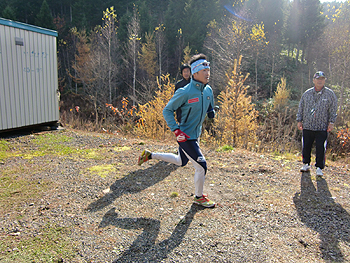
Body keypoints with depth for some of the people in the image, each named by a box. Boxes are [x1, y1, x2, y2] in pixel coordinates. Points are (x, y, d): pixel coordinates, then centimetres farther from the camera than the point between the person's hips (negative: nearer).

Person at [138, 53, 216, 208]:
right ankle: (199, 197, 20)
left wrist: (212, 113, -4)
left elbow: (209, 108, 20)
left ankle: (150, 155, 38)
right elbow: (167, 111, -14)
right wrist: (176, 130, -23)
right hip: (185, 136, -9)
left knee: (181, 162, 24)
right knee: (201, 166, -4)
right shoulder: (185, 92, -21)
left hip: (195, 134, 9)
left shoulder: (208, 90, 2)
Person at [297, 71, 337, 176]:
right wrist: (299, 120, 8)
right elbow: (301, 108, 12)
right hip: (307, 126, 2)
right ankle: (306, 164, 28)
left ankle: (319, 168, 13)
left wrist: (331, 122, -4)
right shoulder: (307, 93, 7)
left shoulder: (330, 94, 2)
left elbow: (333, 110, 3)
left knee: (321, 148, 0)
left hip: (322, 127, -2)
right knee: (306, 146, 10)